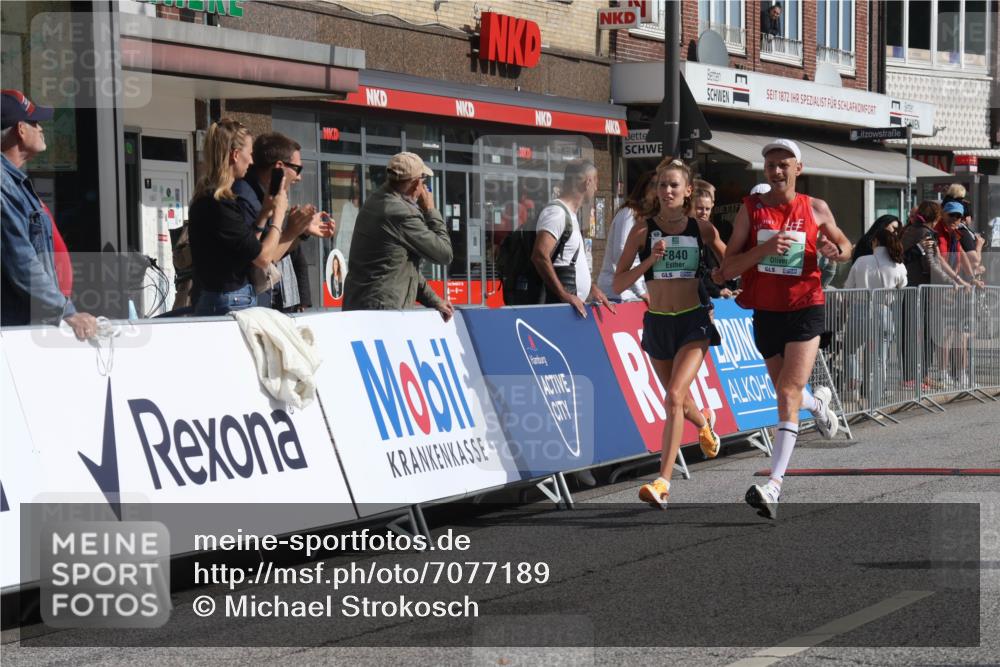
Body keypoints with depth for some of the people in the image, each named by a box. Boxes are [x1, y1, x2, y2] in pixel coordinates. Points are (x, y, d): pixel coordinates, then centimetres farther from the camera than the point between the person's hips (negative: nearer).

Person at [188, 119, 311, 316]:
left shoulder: (206, 200, 13)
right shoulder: (218, 205, -18)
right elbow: (263, 258, -14)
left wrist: (264, 214, 12)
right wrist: (279, 212, -2)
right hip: (229, 305, -10)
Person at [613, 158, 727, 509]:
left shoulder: (702, 229, -1)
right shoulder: (643, 231, -2)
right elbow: (618, 284, -5)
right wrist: (650, 260, -18)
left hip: (694, 322, -2)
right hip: (657, 322, 3)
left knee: (675, 396, -20)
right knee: (679, 401, 19)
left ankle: (662, 483, -22)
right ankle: (704, 422, 57)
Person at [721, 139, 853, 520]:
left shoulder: (816, 209, 0)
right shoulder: (751, 209, 0)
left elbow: (845, 246, 16)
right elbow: (728, 269, -5)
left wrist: (835, 251, -9)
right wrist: (764, 249, -22)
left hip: (805, 309, -3)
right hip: (766, 313, 3)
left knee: (788, 394, -16)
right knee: (786, 393, 18)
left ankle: (774, 485, -22)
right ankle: (818, 403, 56)